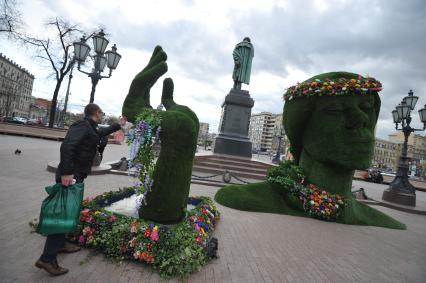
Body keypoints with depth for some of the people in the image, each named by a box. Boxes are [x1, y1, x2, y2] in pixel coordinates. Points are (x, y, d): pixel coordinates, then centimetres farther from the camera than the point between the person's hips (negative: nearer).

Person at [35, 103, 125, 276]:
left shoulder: (90, 128, 15)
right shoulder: (83, 126, -15)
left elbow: (102, 132, 38)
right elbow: (67, 146, -28)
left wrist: (118, 125, 45)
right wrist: (66, 172, -32)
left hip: (75, 175, 10)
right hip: (70, 176, -10)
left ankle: (60, 244, 35)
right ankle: (47, 258, 0)